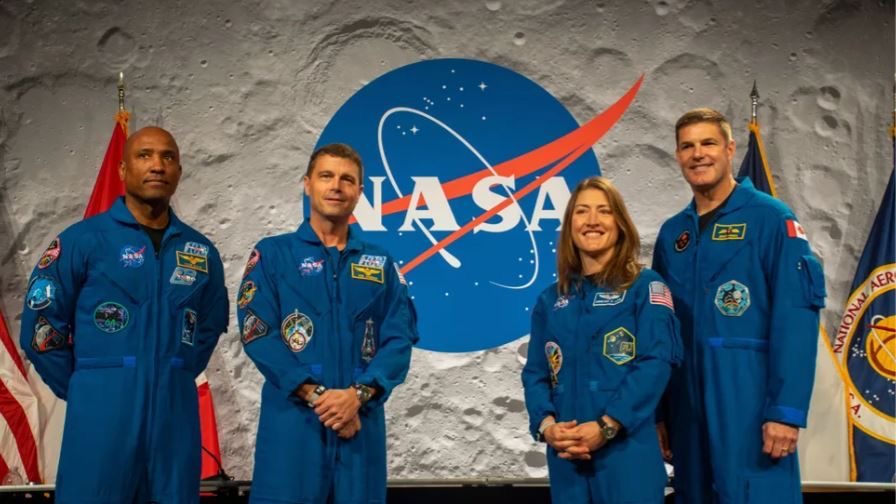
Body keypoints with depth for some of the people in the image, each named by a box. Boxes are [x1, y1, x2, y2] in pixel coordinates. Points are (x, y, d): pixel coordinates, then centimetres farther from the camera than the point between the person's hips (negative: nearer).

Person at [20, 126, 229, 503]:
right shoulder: (82, 240, -4)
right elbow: (41, 327, -1)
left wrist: (173, 380, 12)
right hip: (103, 413, -3)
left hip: (176, 413, 4)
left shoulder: (202, 251, 7)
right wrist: (86, 389, 2)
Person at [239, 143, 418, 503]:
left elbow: (400, 337, 2)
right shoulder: (272, 254, 4)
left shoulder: (381, 263, 11)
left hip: (361, 420, 3)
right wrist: (316, 395, -14)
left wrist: (358, 394, -13)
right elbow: (257, 333, -5)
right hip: (292, 420, -2)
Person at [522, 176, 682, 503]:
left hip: (627, 450, -4)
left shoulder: (645, 286, 1)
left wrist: (606, 426, -17)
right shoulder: (551, 300, 13)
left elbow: (655, 363, -9)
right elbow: (535, 372, 10)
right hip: (566, 455, 4)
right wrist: (545, 424, -9)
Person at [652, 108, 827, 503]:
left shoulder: (771, 218, -5)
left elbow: (796, 317, -12)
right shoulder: (672, 233, 11)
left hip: (752, 402, -5)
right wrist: (657, 411, 10)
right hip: (686, 404, 6)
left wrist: (786, 409, -18)